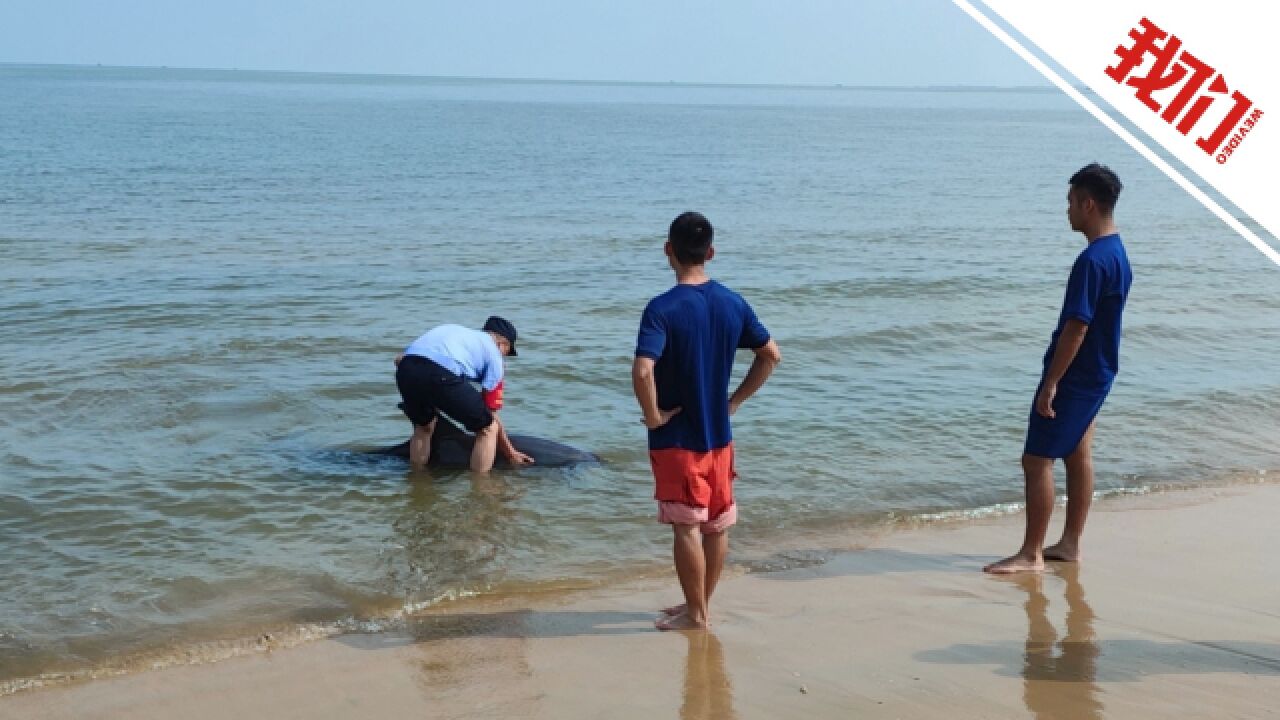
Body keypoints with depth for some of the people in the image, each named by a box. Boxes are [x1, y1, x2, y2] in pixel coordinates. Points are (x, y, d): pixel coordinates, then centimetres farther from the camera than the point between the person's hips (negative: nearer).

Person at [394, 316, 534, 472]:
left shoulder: (452, 330, 37)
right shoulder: (493, 352, 22)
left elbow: (399, 359, 29)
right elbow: (491, 416, 20)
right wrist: (511, 454, 31)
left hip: (405, 368, 6)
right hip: (441, 375, -6)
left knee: (423, 427, 33)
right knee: (488, 428, 13)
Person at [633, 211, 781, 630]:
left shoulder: (662, 309, -18)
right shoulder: (733, 304, 0)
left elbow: (642, 371, -31)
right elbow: (771, 355, 7)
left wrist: (653, 415, -16)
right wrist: (736, 400, 11)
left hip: (676, 438, -6)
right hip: (719, 434, 6)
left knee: (686, 527, 3)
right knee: (718, 525, 15)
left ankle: (695, 614, 12)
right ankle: (699, 605, 27)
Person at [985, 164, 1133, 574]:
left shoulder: (1092, 260, -23)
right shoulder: (1118, 253, 9)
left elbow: (1077, 326, -25)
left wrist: (1050, 383, -21)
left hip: (1075, 376, -10)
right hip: (1098, 372, 10)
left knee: (1037, 460, -4)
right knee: (1078, 455, 15)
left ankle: (1031, 555, 0)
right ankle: (1070, 544, 23)